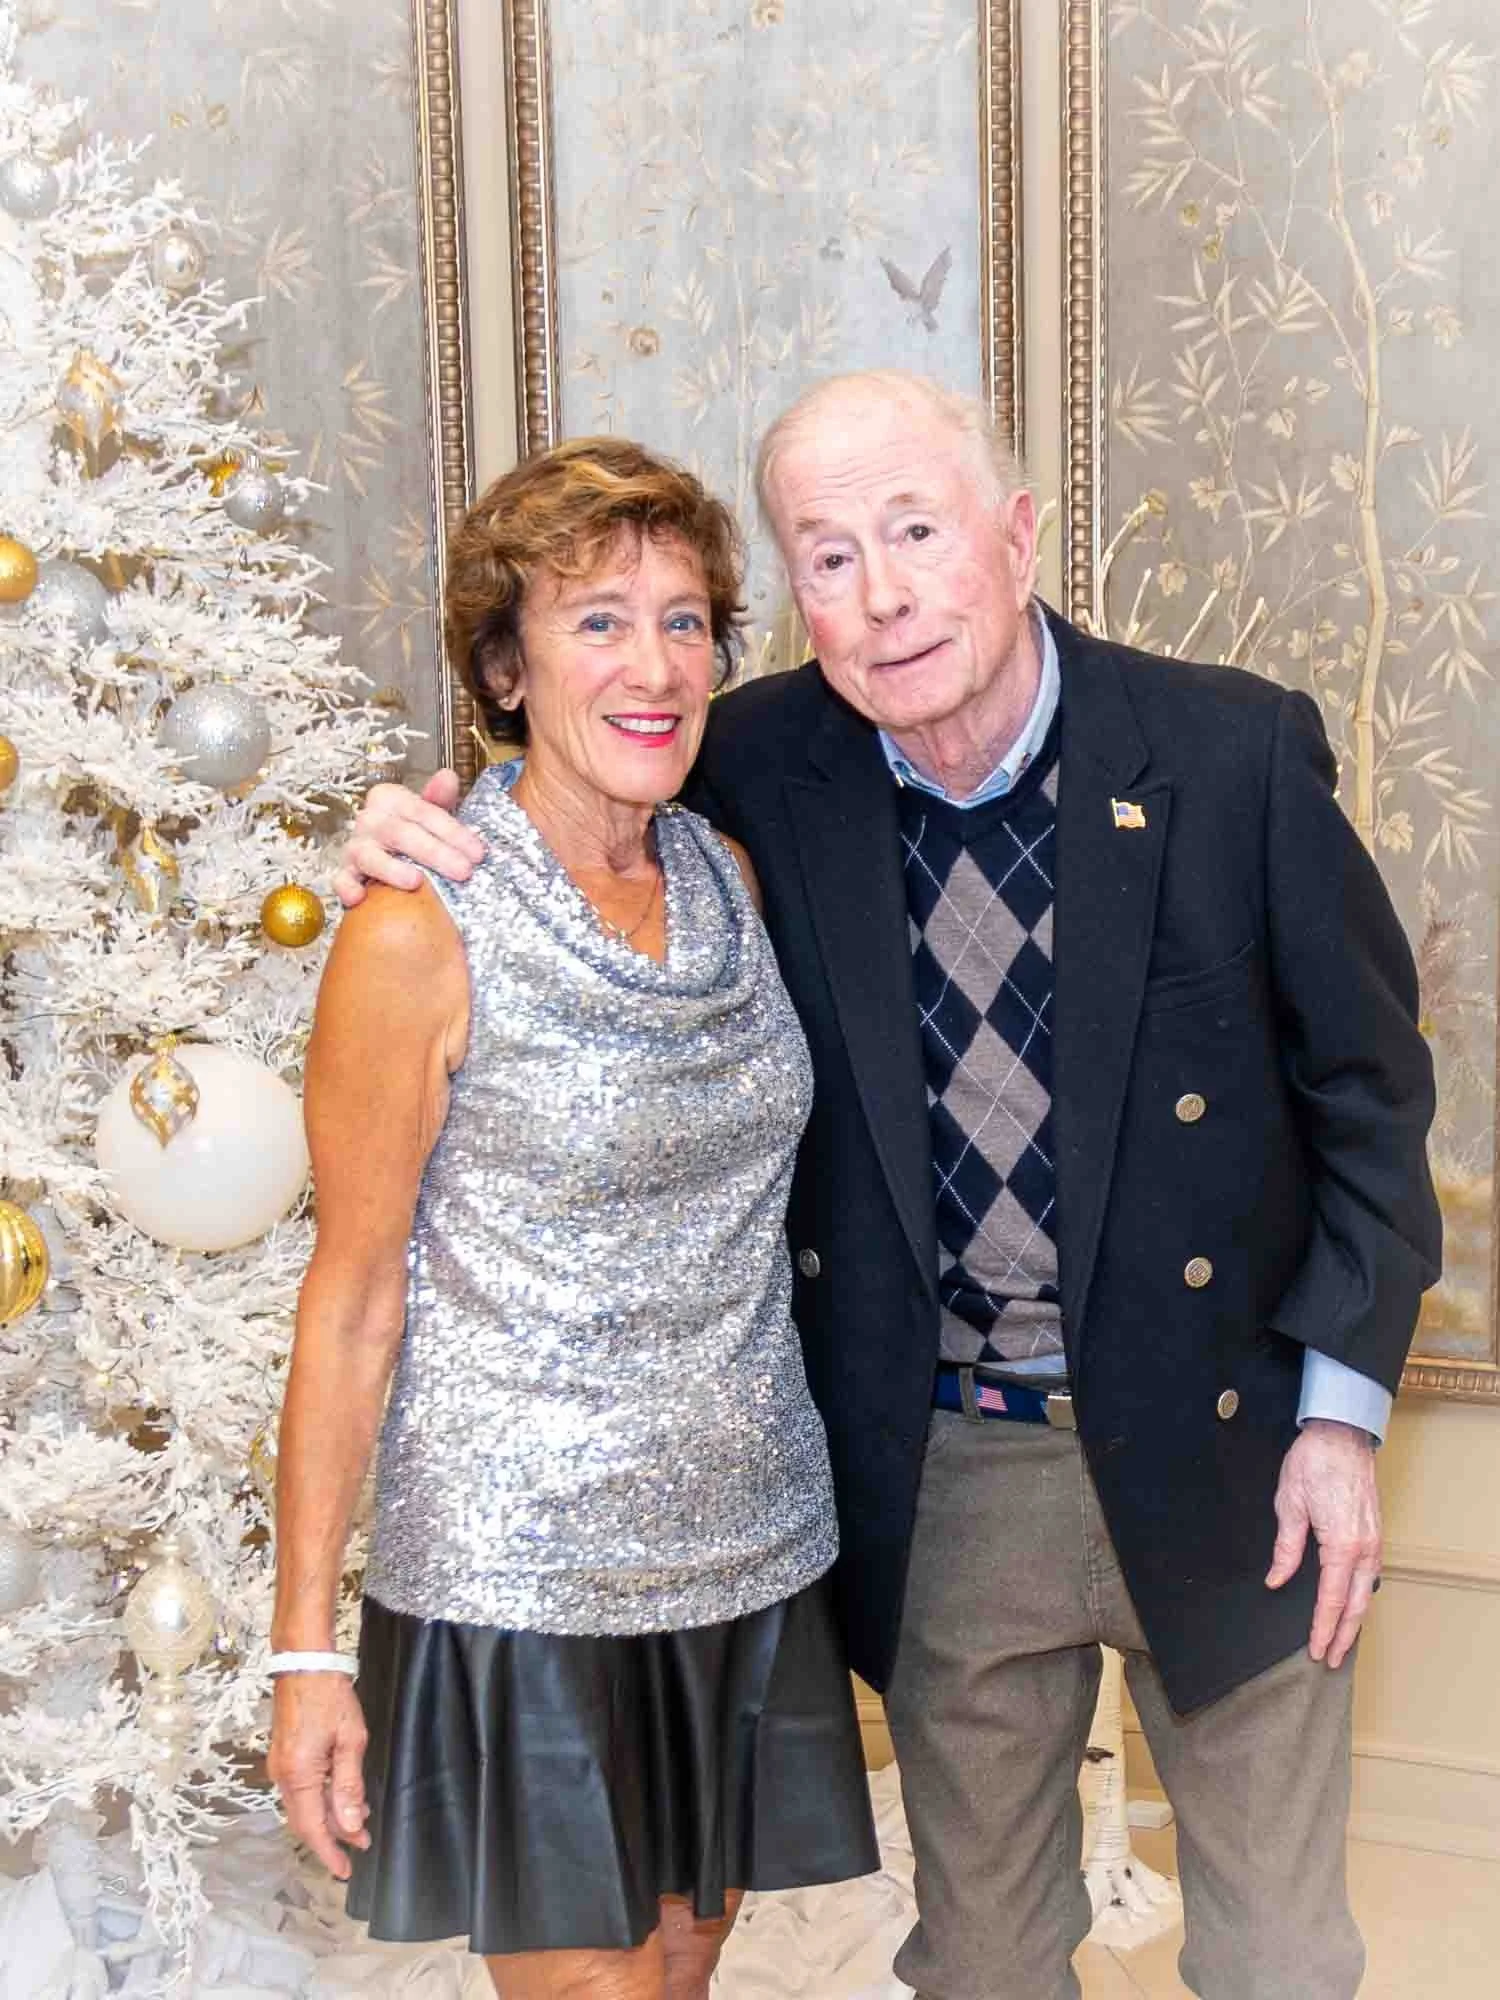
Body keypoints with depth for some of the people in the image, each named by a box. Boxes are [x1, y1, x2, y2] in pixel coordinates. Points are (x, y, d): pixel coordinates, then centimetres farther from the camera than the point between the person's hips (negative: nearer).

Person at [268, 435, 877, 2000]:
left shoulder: (731, 877, 3)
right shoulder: (421, 937, -14)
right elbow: (352, 1298, -10)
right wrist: (304, 1650, -9)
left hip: (747, 1546, 5)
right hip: (526, 1568, -5)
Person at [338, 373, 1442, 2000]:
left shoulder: (1236, 750, -13)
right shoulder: (774, 764, -8)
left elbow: (1367, 1082, -4)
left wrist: (1341, 1407, -7)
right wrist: (421, 829, -11)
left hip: (1217, 1448, -1)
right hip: (940, 1471, 2)